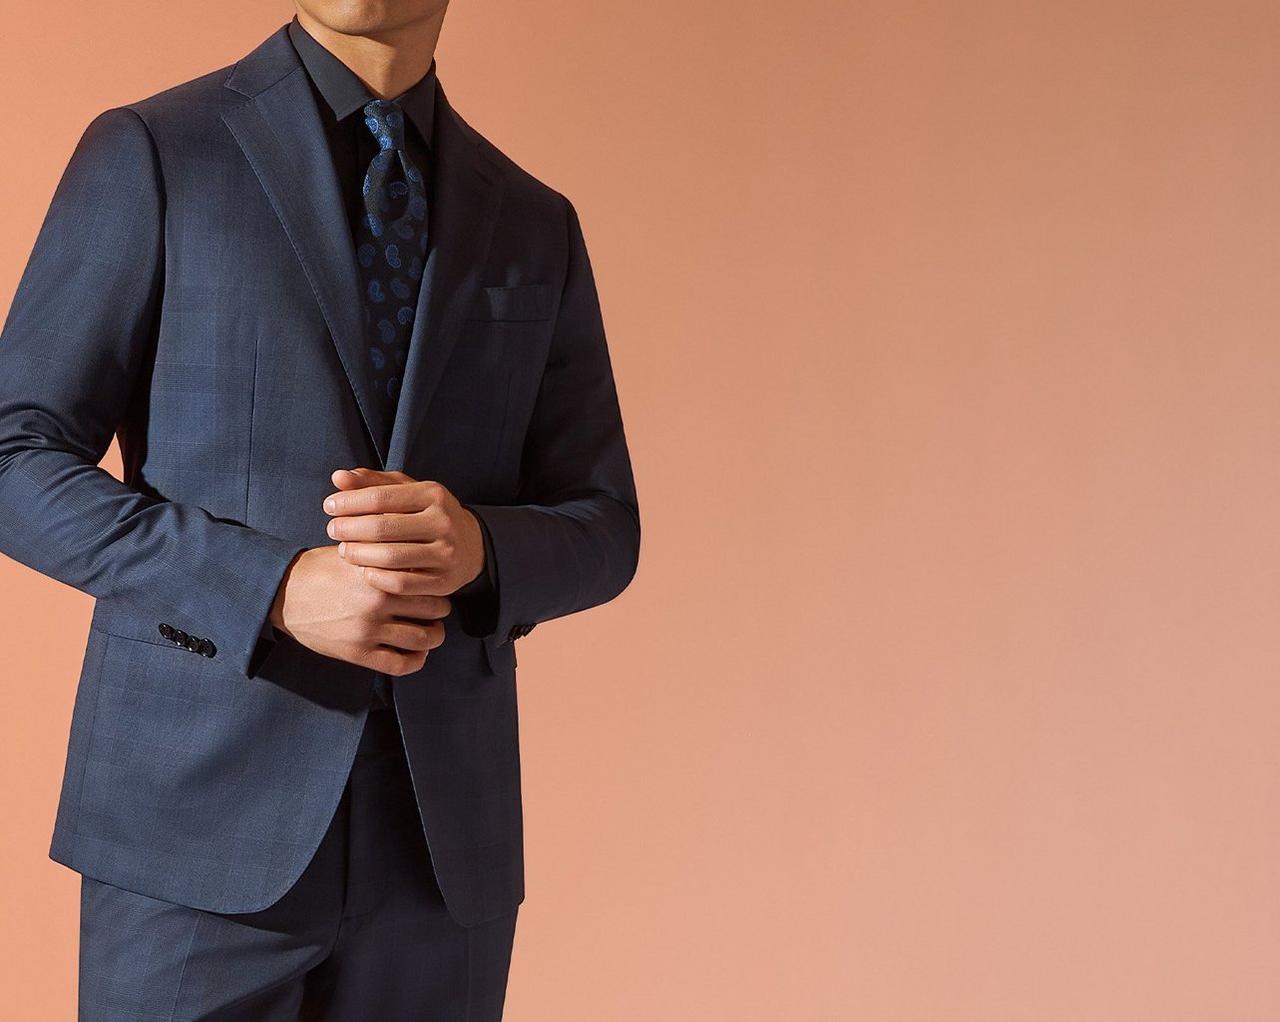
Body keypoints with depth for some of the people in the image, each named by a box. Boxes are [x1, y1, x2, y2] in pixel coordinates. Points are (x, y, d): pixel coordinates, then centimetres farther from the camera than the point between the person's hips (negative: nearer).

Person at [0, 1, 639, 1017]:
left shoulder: (534, 227, 12)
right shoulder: (152, 155, 0)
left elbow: (601, 536, 11)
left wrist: (474, 548, -13)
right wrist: (277, 591, -18)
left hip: (441, 835, 4)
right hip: (204, 811, -3)